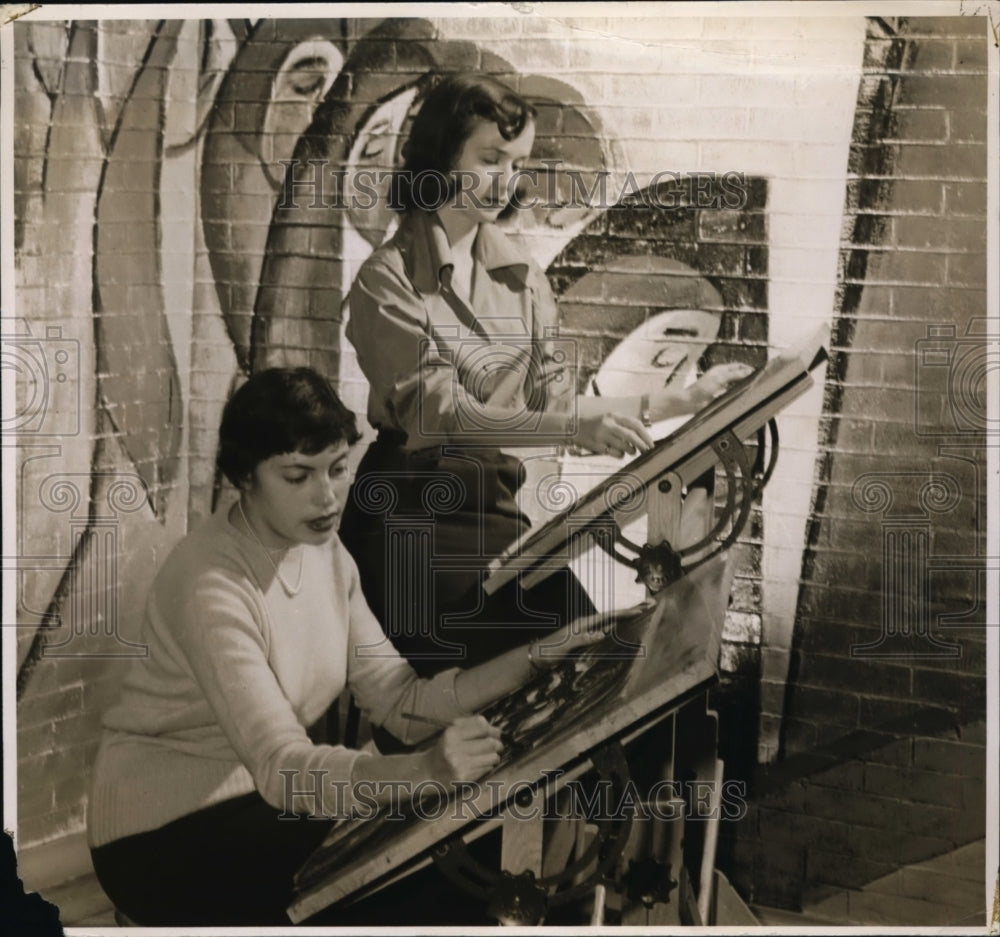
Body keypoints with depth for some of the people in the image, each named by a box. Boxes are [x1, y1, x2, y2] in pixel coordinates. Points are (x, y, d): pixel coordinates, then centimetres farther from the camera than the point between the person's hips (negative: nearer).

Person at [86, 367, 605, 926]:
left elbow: (399, 700, -5)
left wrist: (534, 660, -16)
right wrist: (427, 769, -48)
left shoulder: (325, 555, 1)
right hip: (160, 839, -7)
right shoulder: (211, 585, -24)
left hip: (256, 802, 7)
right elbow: (281, 766, -33)